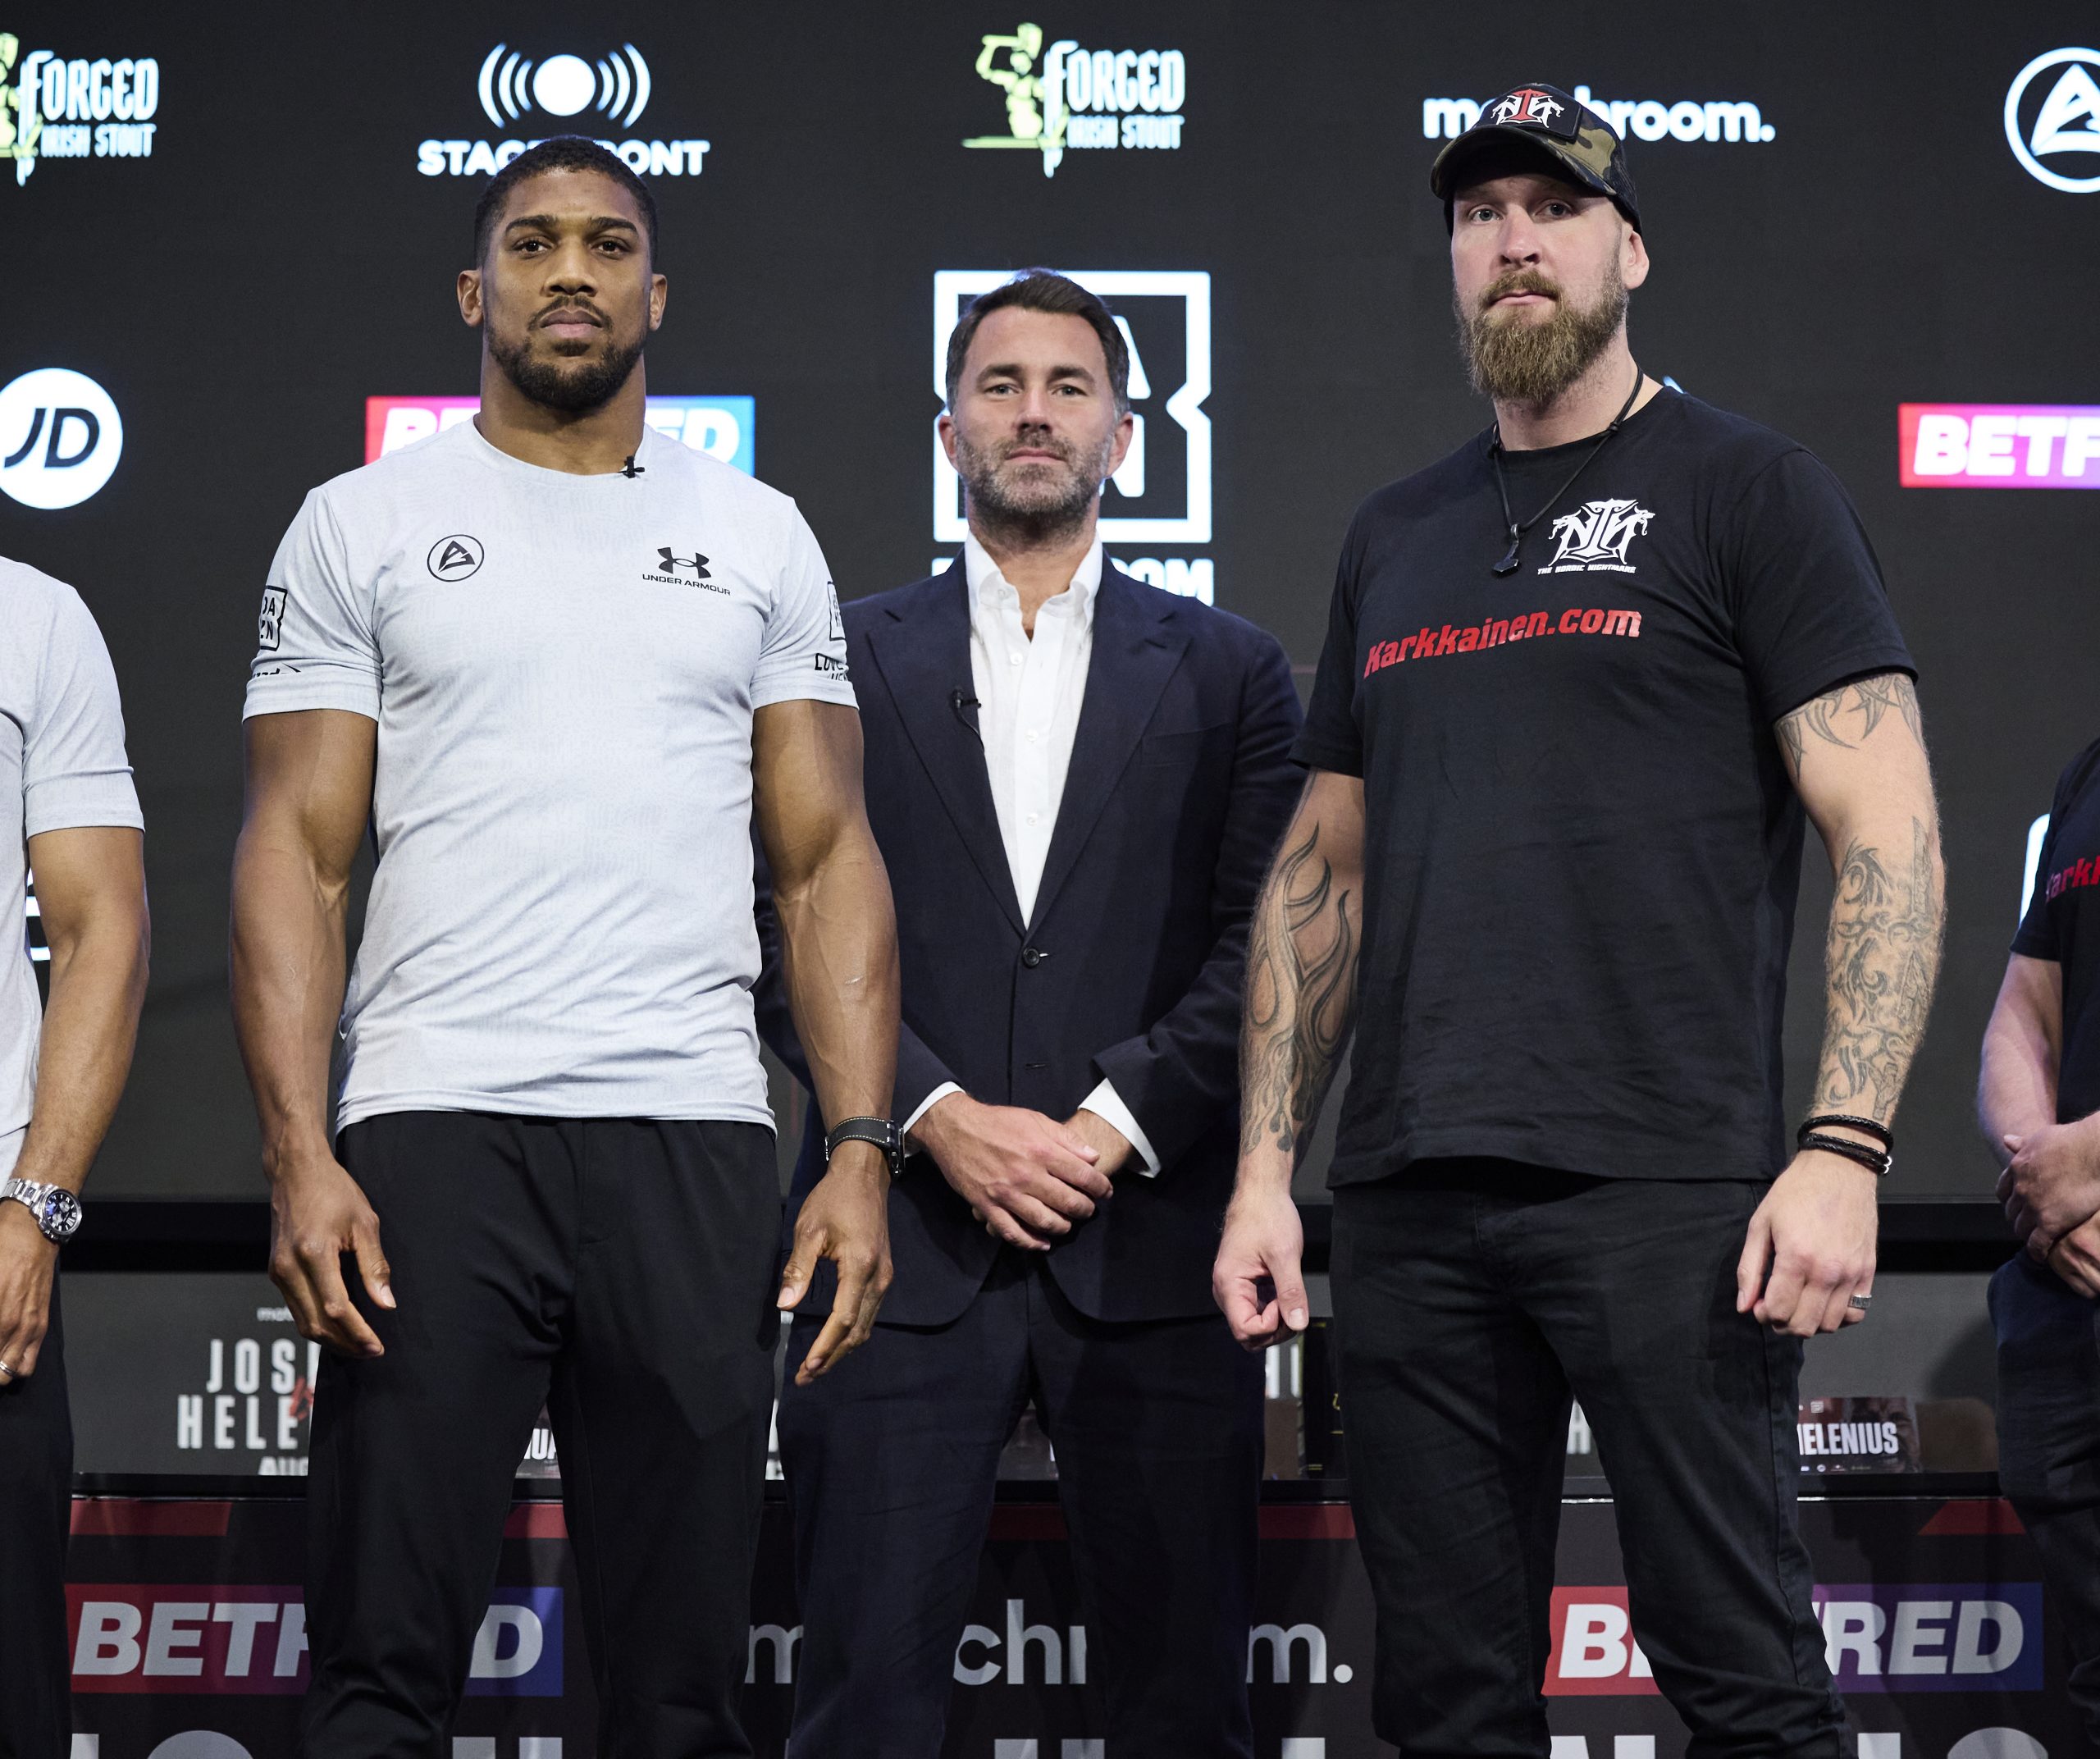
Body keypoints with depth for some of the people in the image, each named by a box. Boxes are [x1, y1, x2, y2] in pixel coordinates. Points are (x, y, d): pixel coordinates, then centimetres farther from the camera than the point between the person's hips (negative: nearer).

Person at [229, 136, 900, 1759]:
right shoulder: (363, 527, 8)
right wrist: (299, 1157, -10)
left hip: (694, 1139, 2)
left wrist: (863, 1149, -2)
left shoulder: (758, 539, 13)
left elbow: (828, 858, 10)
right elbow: (296, 852, 3)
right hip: (434, 1131, -2)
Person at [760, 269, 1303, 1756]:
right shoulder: (846, 658, 12)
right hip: (907, 1239, 0)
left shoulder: (1228, 670, 13)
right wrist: (941, 1118, -10)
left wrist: (1118, 1121, -9)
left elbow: (1268, 941, 3)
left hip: (1150, 1235, 1)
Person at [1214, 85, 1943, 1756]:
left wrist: (1846, 1150, -16)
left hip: (1664, 1184, -5)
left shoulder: (1744, 490, 2)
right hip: (1412, 1204, 5)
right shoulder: (1397, 534, 18)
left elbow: (1888, 830, -5)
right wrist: (1266, 1166, 11)